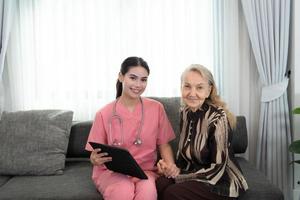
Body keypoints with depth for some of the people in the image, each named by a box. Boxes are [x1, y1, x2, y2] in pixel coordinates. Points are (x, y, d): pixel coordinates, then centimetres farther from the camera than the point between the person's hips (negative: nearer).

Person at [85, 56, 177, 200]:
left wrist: (171, 165, -12)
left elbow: (163, 144, 8)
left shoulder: (156, 108, 3)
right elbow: (95, 155, 3)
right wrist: (95, 160, -21)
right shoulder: (104, 114, -1)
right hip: (111, 171, 0)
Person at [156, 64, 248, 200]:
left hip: (222, 182, -5)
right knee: (160, 184, -22)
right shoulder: (185, 112, -2)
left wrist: (178, 174, -16)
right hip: (195, 173, 5)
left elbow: (217, 170, -20)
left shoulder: (217, 118, -21)